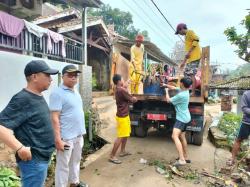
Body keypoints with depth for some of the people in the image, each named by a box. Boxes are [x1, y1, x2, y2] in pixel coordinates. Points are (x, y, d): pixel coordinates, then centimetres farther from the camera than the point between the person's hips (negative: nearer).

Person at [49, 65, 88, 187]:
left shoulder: (76, 92, 11)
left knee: (75, 161, 22)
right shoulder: (57, 93, -14)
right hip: (66, 137, -8)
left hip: (78, 135, 8)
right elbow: (55, 118, -19)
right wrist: (58, 139, -21)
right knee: (63, 166, 6)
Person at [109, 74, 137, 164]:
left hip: (124, 115, 10)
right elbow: (133, 100, -15)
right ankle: (112, 156, 4)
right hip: (122, 116, -10)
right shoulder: (122, 90, -23)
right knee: (120, 137, -4)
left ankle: (122, 151, 34)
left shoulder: (118, 89, 7)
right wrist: (134, 98, 8)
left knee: (126, 134, 21)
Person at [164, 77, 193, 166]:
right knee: (182, 137, 18)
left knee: (175, 136, -22)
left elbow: (169, 100, -12)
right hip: (185, 117, 10)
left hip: (181, 118, -10)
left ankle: (182, 160, -25)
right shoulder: (185, 90, 4)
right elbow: (174, 88, 22)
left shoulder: (181, 95, -24)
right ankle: (185, 157, 30)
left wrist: (166, 92, 4)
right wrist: (166, 85, 27)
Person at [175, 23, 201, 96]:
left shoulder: (189, 32, -1)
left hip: (195, 57, -10)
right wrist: (184, 62, 26)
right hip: (190, 58, 10)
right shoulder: (186, 36, 26)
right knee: (186, 73, 11)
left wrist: (189, 52, -21)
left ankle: (193, 93, -11)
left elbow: (196, 39, -20)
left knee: (191, 74, -12)